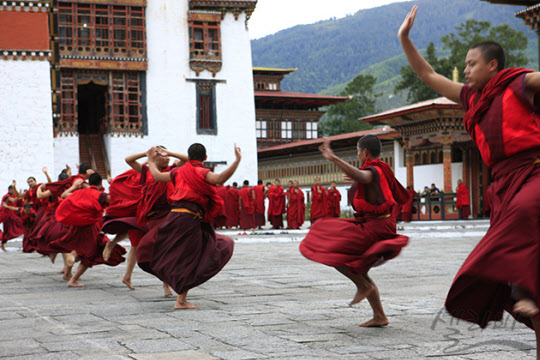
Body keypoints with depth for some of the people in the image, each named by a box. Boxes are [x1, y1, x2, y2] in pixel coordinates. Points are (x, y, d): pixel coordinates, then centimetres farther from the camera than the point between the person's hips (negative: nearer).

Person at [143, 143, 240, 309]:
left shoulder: (179, 171, 14)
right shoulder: (202, 173, -5)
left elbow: (157, 176, 25)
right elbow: (220, 179, -23)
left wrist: (151, 161, 42)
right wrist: (237, 160, -24)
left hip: (174, 215, 7)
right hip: (190, 219, -7)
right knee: (188, 261, 0)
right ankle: (181, 301, 2)